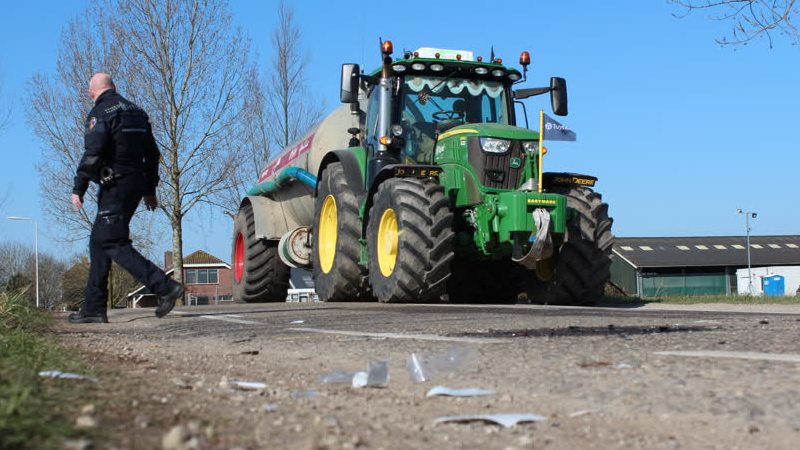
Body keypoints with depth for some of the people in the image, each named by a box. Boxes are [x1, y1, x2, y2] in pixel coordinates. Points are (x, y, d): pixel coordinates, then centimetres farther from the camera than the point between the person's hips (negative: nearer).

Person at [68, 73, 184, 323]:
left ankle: (165, 287, -19)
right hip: (135, 184, 9)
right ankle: (94, 309, 13)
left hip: (115, 187, -9)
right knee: (98, 243, 13)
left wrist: (78, 189, -13)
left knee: (114, 244, -9)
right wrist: (150, 189, 24)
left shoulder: (100, 113, -8)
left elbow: (92, 154, -18)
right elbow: (152, 153, 18)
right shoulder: (135, 112, 17)